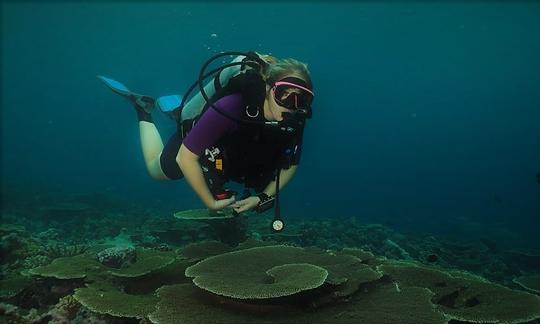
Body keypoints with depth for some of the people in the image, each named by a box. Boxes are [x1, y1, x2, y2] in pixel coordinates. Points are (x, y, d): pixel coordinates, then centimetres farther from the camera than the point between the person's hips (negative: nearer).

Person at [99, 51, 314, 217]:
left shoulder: (294, 122, -29)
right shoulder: (231, 107, -46)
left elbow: (290, 165, -11)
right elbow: (185, 157, -39)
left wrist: (264, 197, -21)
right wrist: (210, 202, -31)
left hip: (229, 155, 4)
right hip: (191, 145, -4)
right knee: (156, 170, 27)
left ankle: (175, 110, 48)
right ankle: (143, 108, 38)